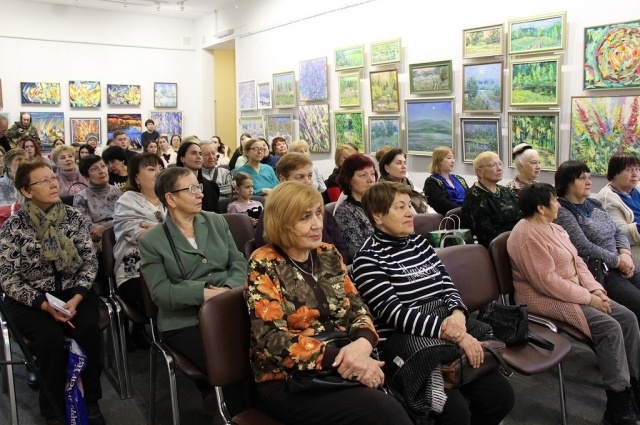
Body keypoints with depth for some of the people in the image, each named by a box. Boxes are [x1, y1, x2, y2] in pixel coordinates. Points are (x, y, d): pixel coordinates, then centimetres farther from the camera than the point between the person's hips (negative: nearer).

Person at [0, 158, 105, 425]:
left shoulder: (73, 217, -1)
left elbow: (90, 262, -1)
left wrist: (76, 298, -17)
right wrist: (45, 304, -20)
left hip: (72, 291, 2)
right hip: (30, 298, -2)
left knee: (89, 330, -25)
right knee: (51, 338, -28)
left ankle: (91, 400, -3)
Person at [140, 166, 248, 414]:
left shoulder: (216, 222, 13)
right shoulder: (151, 240, 2)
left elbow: (239, 262, 9)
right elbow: (160, 292, -7)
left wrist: (229, 289, -12)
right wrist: (204, 293, -19)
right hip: (184, 322, -3)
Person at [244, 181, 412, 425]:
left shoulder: (328, 254, 9)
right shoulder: (264, 265, -8)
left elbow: (357, 307, 7)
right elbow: (272, 339, -17)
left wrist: (363, 343, -17)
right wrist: (339, 359, -26)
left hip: (345, 367, 5)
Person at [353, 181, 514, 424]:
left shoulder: (419, 242, 12)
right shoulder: (368, 258, -10)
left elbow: (446, 285, 8)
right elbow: (394, 313, -19)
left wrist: (458, 314, -16)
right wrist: (456, 334, -23)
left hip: (444, 338, 7)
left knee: (501, 396, -2)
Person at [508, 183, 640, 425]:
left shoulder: (554, 228, 13)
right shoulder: (527, 235, -20)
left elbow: (577, 262, 12)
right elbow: (547, 282, -25)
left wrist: (595, 289, -5)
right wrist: (588, 298, -19)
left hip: (572, 292, 10)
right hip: (546, 299, -10)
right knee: (609, 328, -22)